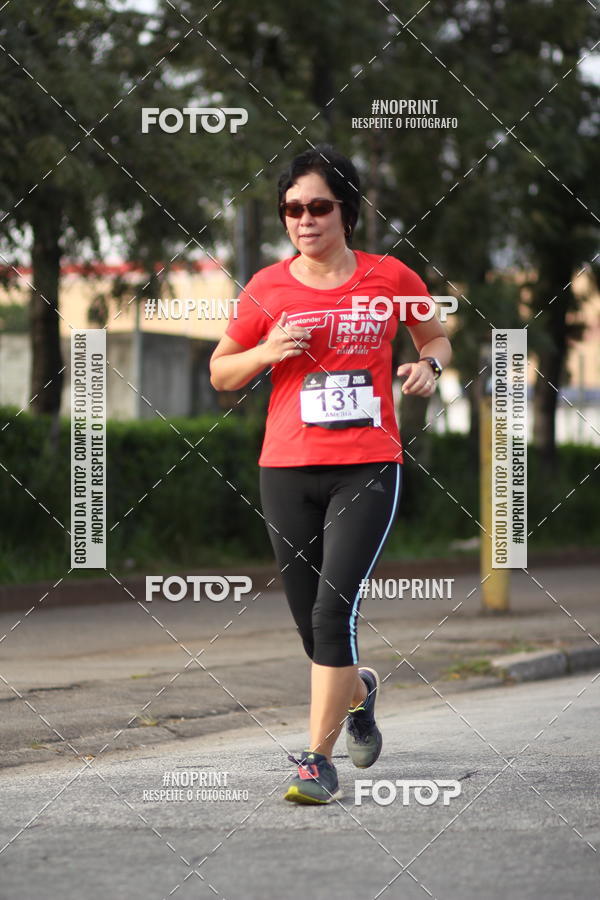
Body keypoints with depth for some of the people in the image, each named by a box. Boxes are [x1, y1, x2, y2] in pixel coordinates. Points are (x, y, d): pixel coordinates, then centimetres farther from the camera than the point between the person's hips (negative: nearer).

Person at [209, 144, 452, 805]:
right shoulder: (267, 288, 4)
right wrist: (265, 354, -7)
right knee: (310, 622, 8)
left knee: (333, 608, -16)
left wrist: (429, 366, -2)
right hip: (287, 470, 2)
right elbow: (220, 373, 12)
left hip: (369, 466, -2)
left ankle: (318, 759, -11)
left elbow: (436, 336, 20)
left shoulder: (390, 278, 3)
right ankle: (359, 691, 42)